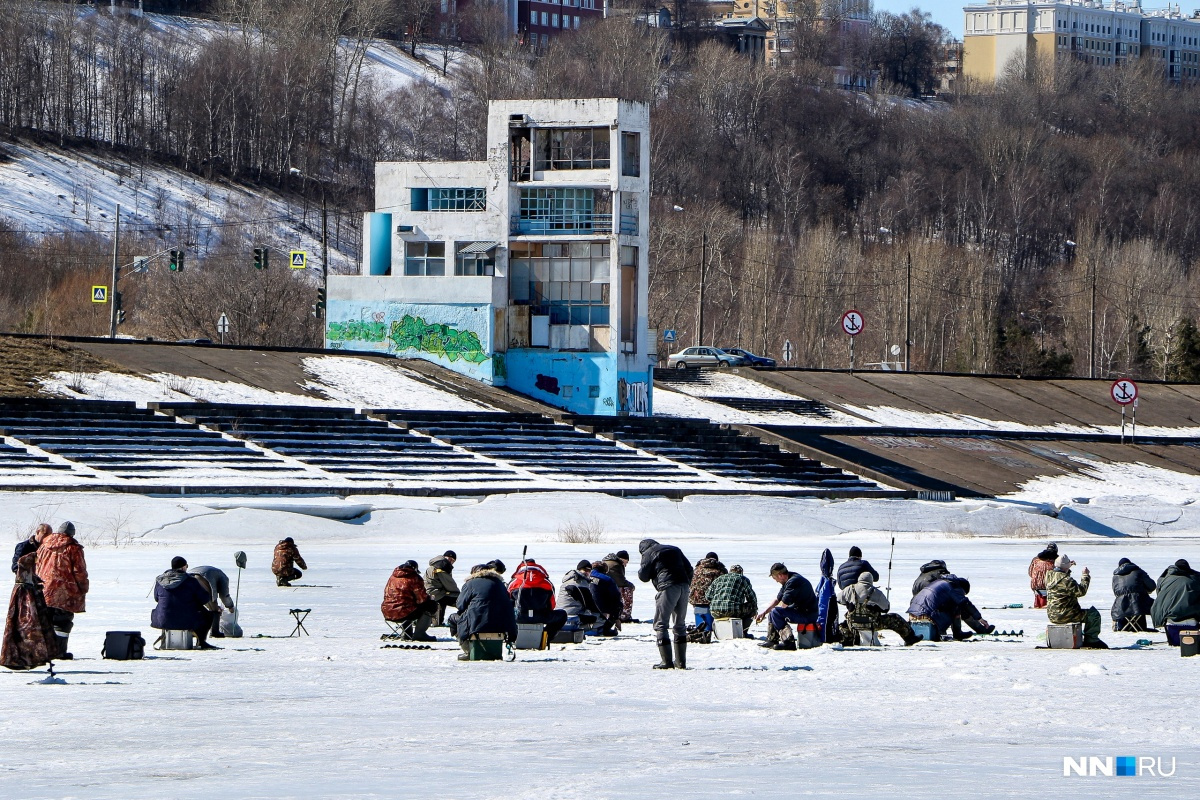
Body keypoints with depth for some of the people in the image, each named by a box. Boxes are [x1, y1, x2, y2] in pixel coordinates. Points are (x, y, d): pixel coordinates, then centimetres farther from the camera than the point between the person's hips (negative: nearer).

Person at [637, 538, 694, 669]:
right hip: (683, 587, 6)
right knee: (680, 624, 16)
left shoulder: (649, 554, 5)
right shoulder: (675, 549, 23)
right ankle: (681, 661, 16)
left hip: (667, 588, -6)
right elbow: (689, 568, 20)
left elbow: (643, 576, 5)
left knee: (661, 624, -1)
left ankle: (666, 661, -10)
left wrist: (641, 568, 25)